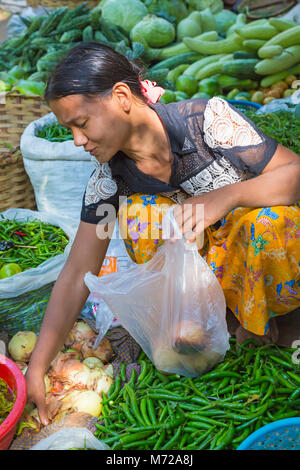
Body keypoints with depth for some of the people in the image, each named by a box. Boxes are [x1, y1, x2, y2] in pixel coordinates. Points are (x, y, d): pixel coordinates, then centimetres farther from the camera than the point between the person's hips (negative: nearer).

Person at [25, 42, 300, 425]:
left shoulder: (207, 118, -23)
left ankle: (256, 315, -4)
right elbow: (76, 275, -10)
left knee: (266, 221, -36)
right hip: (212, 261, 3)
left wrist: (224, 196, -41)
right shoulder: (107, 180, -12)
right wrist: (36, 369, -12)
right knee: (138, 211, -21)